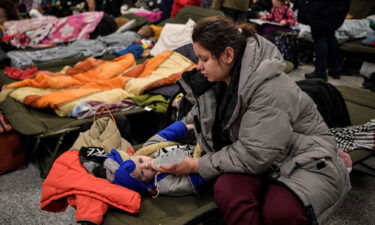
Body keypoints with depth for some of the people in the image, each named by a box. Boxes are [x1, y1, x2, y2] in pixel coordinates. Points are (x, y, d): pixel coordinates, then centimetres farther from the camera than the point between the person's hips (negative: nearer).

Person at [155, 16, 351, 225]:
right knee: (226, 190, -28)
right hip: (262, 159, 6)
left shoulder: (269, 89, -25)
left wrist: (198, 166, -15)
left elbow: (254, 156, -25)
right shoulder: (220, 79, -1)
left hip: (305, 159, -5)